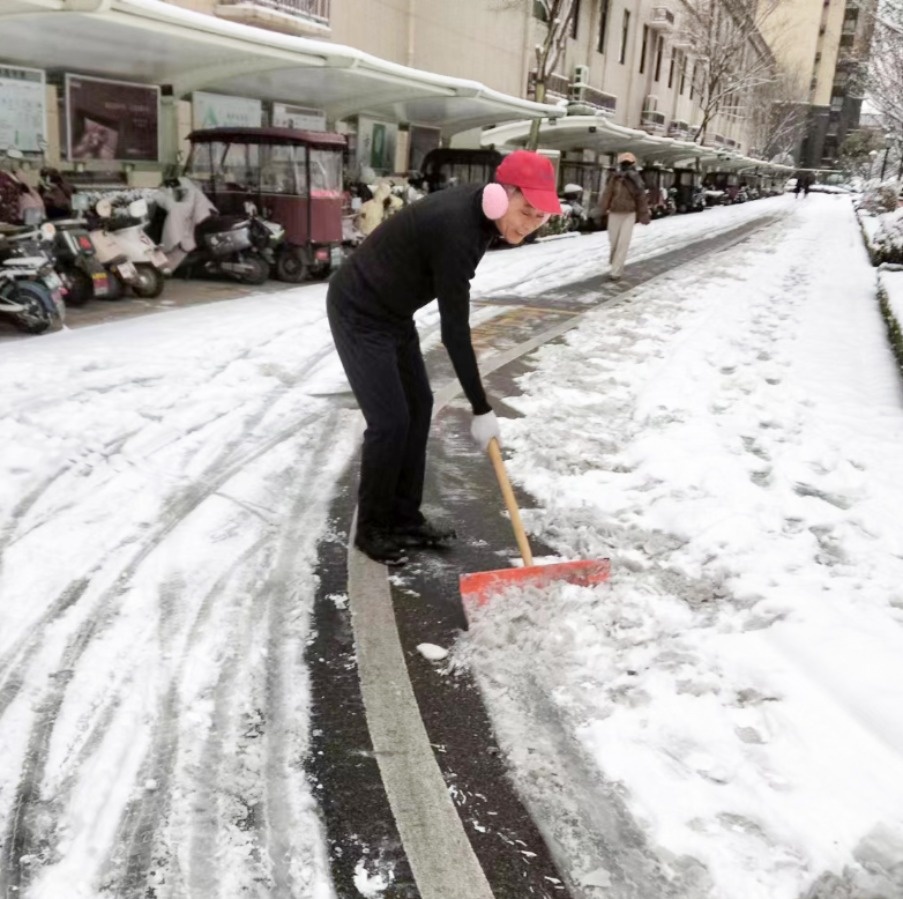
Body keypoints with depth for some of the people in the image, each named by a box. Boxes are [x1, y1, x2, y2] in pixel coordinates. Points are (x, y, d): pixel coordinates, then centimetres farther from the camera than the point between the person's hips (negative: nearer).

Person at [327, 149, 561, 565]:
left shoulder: (478, 209, -3)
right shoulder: (457, 229, -32)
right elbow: (454, 331, -29)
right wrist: (481, 409, -24)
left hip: (392, 311, 10)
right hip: (359, 312, -9)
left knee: (418, 406, 9)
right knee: (390, 420, -8)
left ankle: (405, 519, 20)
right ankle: (371, 529, 10)